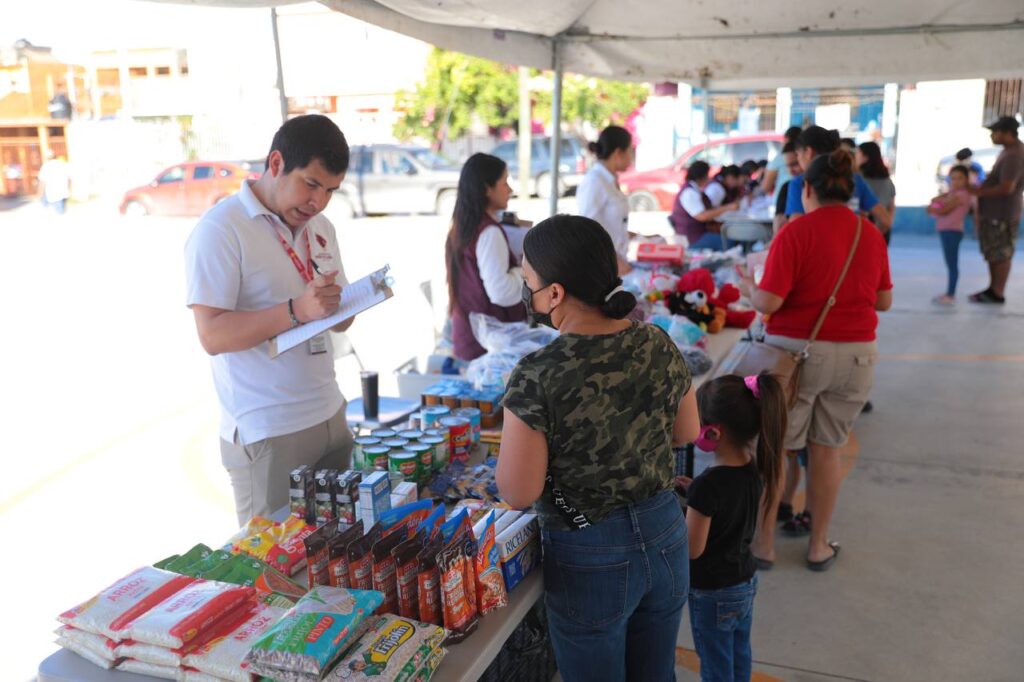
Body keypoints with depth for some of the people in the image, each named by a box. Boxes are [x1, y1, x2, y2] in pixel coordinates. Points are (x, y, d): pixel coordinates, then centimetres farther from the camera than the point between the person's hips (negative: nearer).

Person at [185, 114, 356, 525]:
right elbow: (212, 335, -18)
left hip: (330, 417, 7)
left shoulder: (319, 228, 12)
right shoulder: (220, 229, -12)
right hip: (267, 436, -7)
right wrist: (296, 311, -29)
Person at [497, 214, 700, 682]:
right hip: (666, 536, 5)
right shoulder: (658, 345, -8)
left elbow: (518, 493, -18)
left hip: (590, 558, -5)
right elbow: (687, 432, 7)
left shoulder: (536, 378, -25)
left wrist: (517, 438, -1)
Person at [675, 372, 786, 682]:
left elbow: (693, 549, -23)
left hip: (712, 592, -7)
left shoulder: (708, 485, -31)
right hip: (746, 581, 7)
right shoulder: (754, 470, -8)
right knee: (740, 656, 25)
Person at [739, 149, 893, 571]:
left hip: (796, 350, -4)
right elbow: (884, 301, 11)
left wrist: (746, 287, 5)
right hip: (856, 355, 4)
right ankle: (819, 545, 25)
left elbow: (769, 302, -16)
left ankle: (764, 542, 21)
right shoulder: (872, 235, 3)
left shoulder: (796, 232, -12)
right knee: (827, 449, 15)